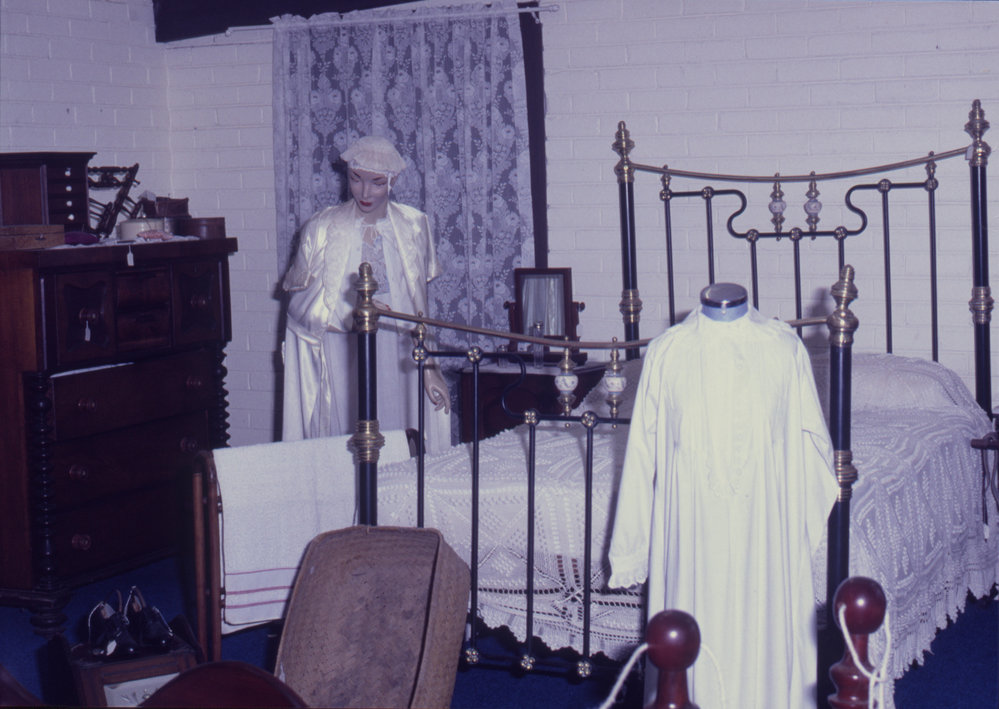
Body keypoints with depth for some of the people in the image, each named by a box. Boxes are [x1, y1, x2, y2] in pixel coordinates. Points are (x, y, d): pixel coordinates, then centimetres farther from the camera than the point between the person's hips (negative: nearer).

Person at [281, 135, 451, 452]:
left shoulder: (413, 226, 6)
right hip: (340, 363, -2)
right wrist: (349, 313, -16)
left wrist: (428, 368, 10)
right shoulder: (323, 228, -1)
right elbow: (299, 303, -1)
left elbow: (419, 307, 12)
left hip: (397, 363, 2)